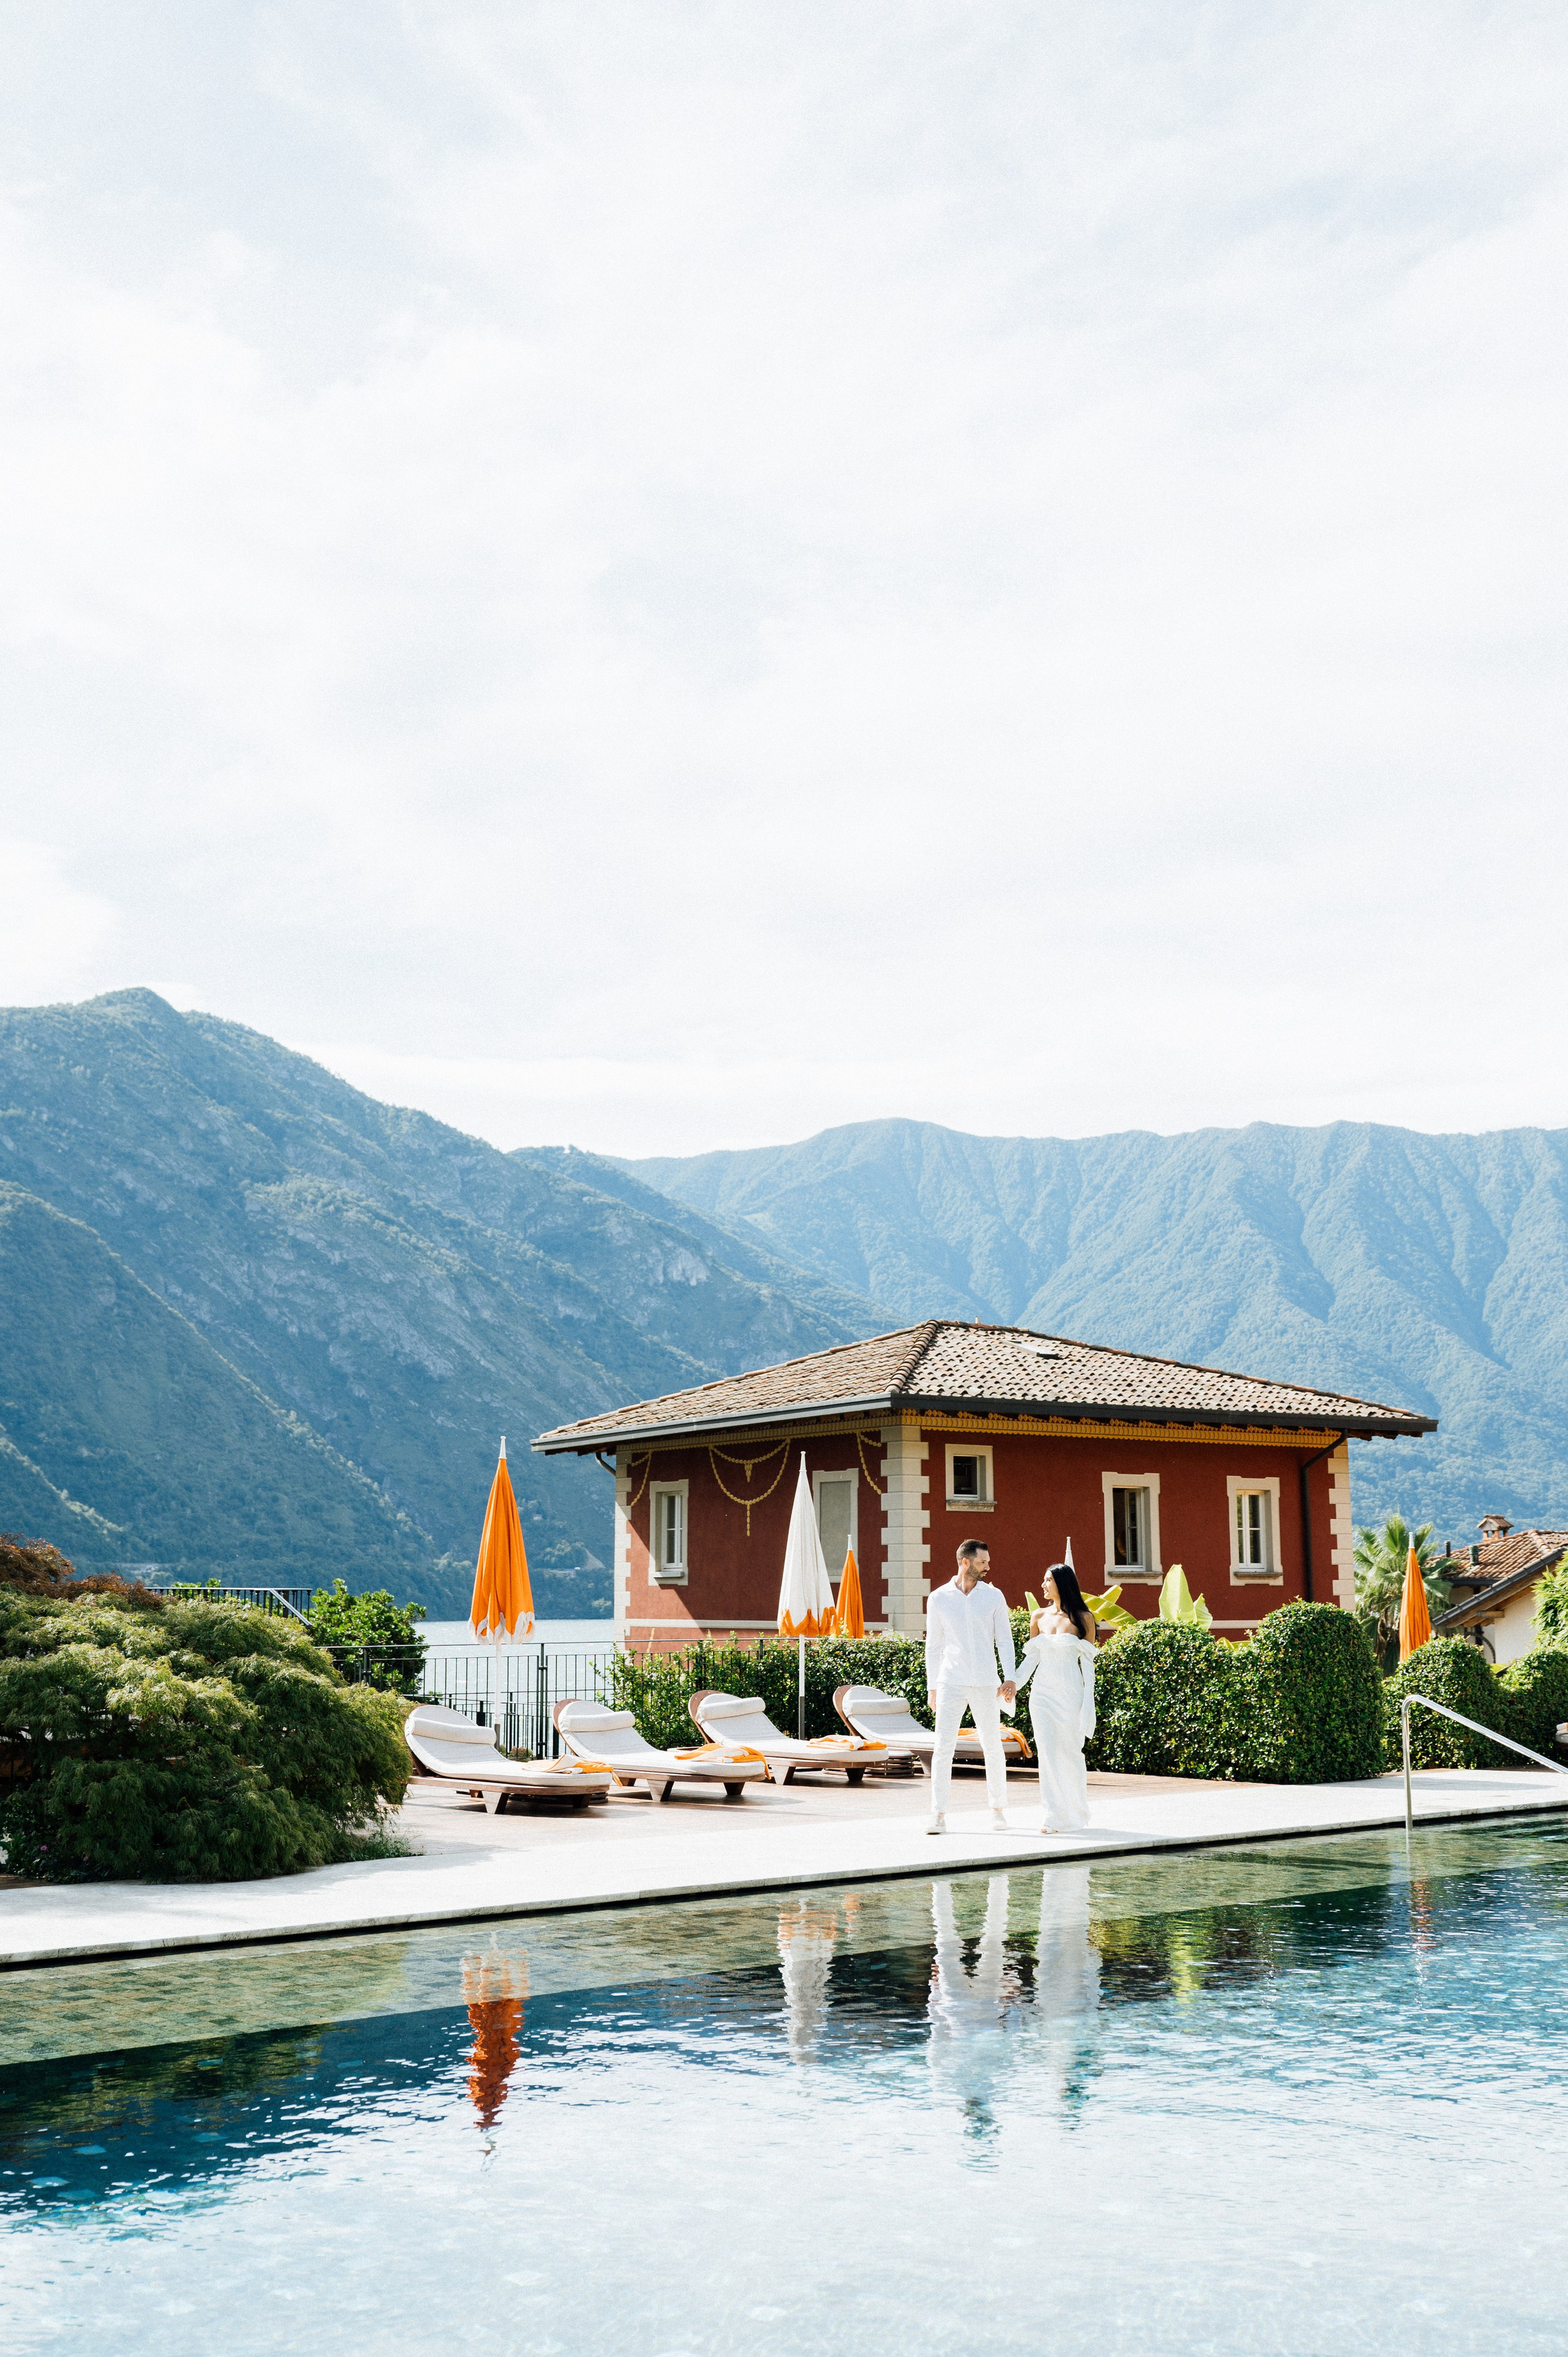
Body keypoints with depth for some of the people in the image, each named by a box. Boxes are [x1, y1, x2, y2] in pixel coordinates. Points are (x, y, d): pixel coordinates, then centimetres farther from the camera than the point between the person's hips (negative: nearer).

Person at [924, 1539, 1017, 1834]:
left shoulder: (993, 1596, 4)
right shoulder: (939, 1599, 3)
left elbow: (1004, 1640, 4)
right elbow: (933, 1646, 8)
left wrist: (1009, 1678, -8)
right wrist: (932, 1687, 6)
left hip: (986, 1684, 1)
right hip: (951, 1683, -1)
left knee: (993, 1747, 6)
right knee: (943, 1747, -7)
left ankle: (997, 1810, 21)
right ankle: (939, 1816, -6)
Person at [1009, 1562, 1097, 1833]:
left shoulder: (1083, 1618, -1)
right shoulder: (1039, 1617, 8)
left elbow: (1087, 1662, -1)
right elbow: (1031, 1658, 11)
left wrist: (1089, 1701, -6)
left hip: (1070, 1693, -3)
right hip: (1043, 1692, 3)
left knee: (1070, 1751, 1)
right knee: (1048, 1752, -3)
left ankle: (1074, 1816, 15)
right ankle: (1052, 1817, 0)